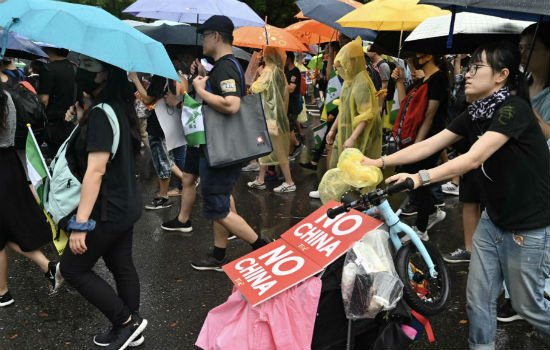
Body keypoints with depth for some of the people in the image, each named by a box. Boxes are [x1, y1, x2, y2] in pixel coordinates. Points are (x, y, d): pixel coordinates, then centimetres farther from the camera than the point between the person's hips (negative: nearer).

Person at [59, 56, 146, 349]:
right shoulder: (117, 108, 7)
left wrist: (80, 223, -27)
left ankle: (127, 321, 11)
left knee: (73, 268, 5)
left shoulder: (102, 113, -21)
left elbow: (95, 170, -27)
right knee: (122, 267, 18)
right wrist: (83, 122, 7)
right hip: (125, 205, 9)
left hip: (108, 211, -9)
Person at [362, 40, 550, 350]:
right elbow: (429, 145, -2)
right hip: (494, 220, 7)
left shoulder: (514, 109, -23)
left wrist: (420, 178, -42)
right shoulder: (475, 114, 2)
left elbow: (473, 159, -33)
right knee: (478, 299, 10)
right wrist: (380, 162, -9)